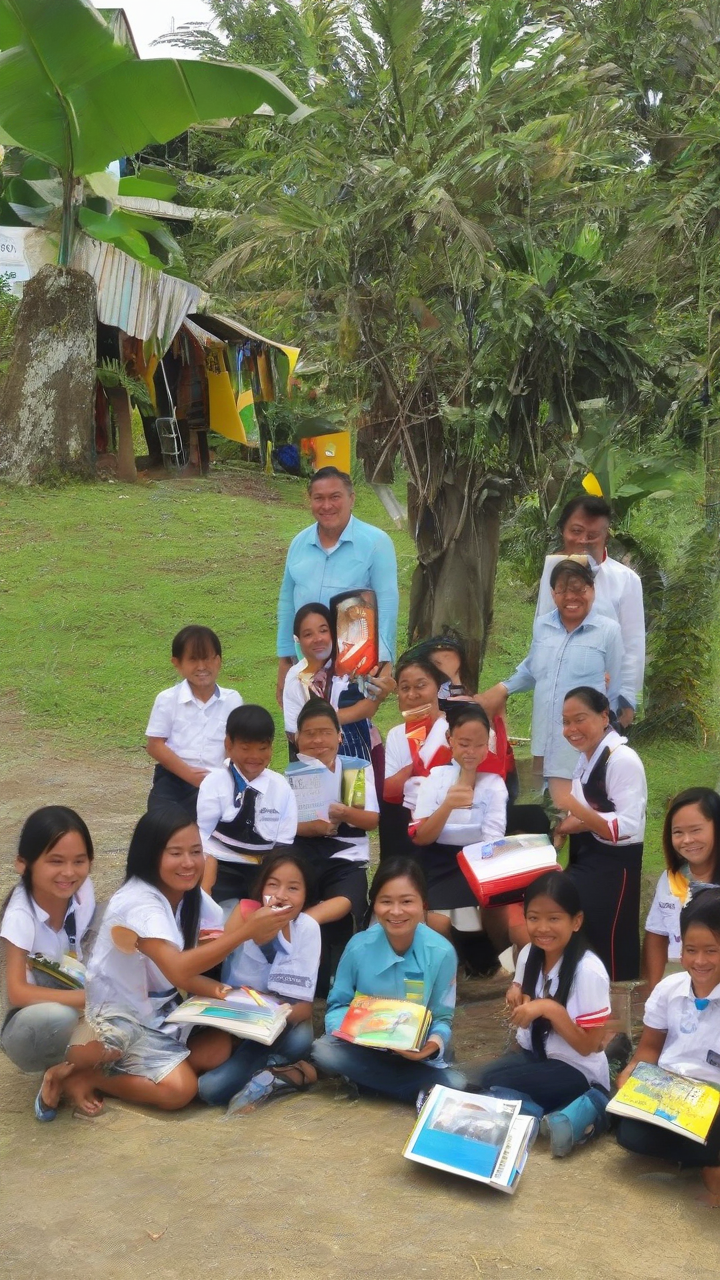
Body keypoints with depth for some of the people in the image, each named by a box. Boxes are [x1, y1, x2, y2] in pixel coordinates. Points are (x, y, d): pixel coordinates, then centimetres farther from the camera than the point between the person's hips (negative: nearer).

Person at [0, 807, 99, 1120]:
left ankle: (67, 1071, -1)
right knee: (56, 1019, -40)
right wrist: (90, 998, -34)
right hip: (30, 1022, -7)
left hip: (75, 1008, 7)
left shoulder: (82, 891, -11)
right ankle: (84, 1063, -8)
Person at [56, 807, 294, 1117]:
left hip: (162, 1007, 8)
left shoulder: (190, 894, -2)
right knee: (179, 1089, -20)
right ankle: (83, 1075, -4)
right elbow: (177, 970, -40)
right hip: (120, 1015, -8)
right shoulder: (137, 903, -27)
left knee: (221, 1048, -11)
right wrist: (247, 930, -44)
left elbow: (183, 970, -7)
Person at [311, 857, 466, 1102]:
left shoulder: (441, 952, -13)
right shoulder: (359, 947, -12)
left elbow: (442, 1017, -5)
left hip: (416, 1054, -2)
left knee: (453, 1084, -29)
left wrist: (435, 1043, -29)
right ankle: (422, 1091, -22)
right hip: (365, 1047, 2)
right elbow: (338, 1005, -1)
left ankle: (369, 1080, -11)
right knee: (324, 1052, -30)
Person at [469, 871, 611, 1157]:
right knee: (471, 1083, -17)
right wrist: (516, 994, -7)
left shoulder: (589, 971, -21)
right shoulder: (528, 954, -2)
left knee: (483, 1088, -24)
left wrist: (549, 1008, -29)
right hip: (532, 1055, 8)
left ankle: (586, 1106, -15)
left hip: (574, 1069, -7)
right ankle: (560, 1111, -12)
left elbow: (588, 1046, -18)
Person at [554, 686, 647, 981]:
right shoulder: (587, 757, 8)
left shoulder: (623, 760, -20)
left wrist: (577, 812, -36)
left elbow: (628, 829, -27)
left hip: (613, 866, -9)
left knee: (607, 945, -8)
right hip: (586, 860, 9)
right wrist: (568, 825, -5)